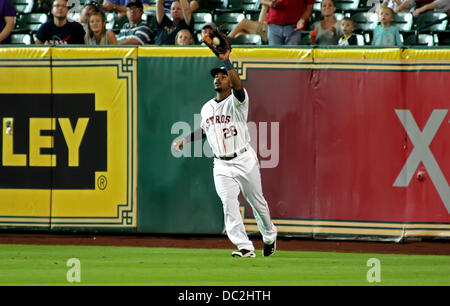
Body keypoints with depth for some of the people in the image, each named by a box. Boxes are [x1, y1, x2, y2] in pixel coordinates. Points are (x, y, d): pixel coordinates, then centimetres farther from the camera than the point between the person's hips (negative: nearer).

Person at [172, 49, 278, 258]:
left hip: (244, 160, -4)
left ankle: (269, 237, 35)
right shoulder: (207, 108, 11)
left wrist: (226, 61, -33)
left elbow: (238, 85, -30)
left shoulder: (237, 101, -7)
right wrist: (185, 141, 14)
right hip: (221, 166, 4)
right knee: (229, 204, -14)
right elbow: (204, 130, 27)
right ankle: (245, 248, -17)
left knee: (257, 202, 9)